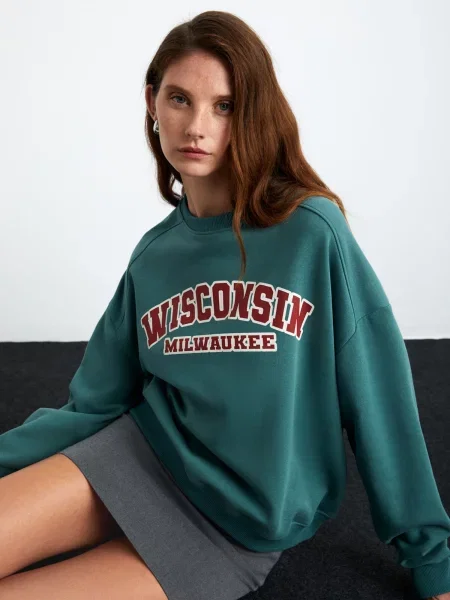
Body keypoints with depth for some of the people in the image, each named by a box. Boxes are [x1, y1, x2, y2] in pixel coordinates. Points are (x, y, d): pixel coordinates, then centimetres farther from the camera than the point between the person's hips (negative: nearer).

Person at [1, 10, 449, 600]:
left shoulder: (313, 232, -15)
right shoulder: (154, 253, 0)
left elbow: (380, 400, -10)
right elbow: (97, 404, 4)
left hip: (246, 526, -3)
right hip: (147, 449, 3)